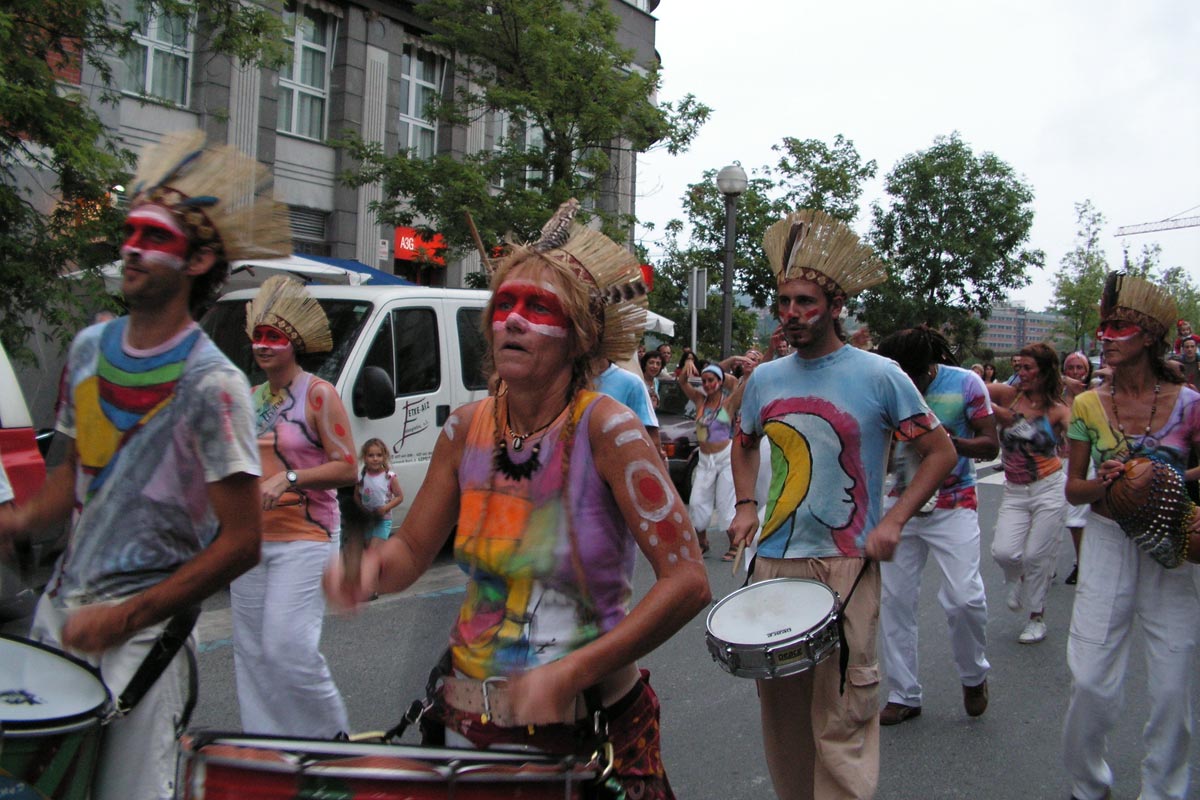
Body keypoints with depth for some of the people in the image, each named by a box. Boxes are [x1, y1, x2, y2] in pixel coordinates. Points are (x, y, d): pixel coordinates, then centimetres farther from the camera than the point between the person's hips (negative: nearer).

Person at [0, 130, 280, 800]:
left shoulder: (212, 386, -17)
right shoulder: (90, 348, 4)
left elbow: (240, 543, -16)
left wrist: (126, 618, -17)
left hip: (143, 628, -6)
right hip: (59, 604, 7)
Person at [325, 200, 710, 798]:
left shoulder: (605, 429, -18)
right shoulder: (467, 429, -4)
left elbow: (687, 582, -22)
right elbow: (411, 551, 5)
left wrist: (572, 672, -26)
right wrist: (370, 567, -17)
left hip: (584, 730, -4)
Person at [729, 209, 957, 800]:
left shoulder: (878, 376, -4)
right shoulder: (764, 380, 8)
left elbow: (940, 451, 0)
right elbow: (744, 444, 25)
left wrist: (894, 521, -10)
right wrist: (745, 505, 8)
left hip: (847, 565, -4)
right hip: (774, 560, 4)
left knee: (842, 715, -2)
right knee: (779, 706, 13)